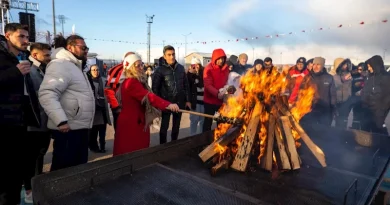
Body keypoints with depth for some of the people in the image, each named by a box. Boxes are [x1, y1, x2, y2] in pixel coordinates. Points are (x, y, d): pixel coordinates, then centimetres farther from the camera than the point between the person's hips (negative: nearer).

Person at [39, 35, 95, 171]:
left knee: (79, 168, 18)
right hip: (68, 129, -10)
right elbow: (47, 94, -25)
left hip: (79, 128, 10)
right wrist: (61, 120, -32)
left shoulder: (75, 67, 21)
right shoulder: (61, 65, -13)